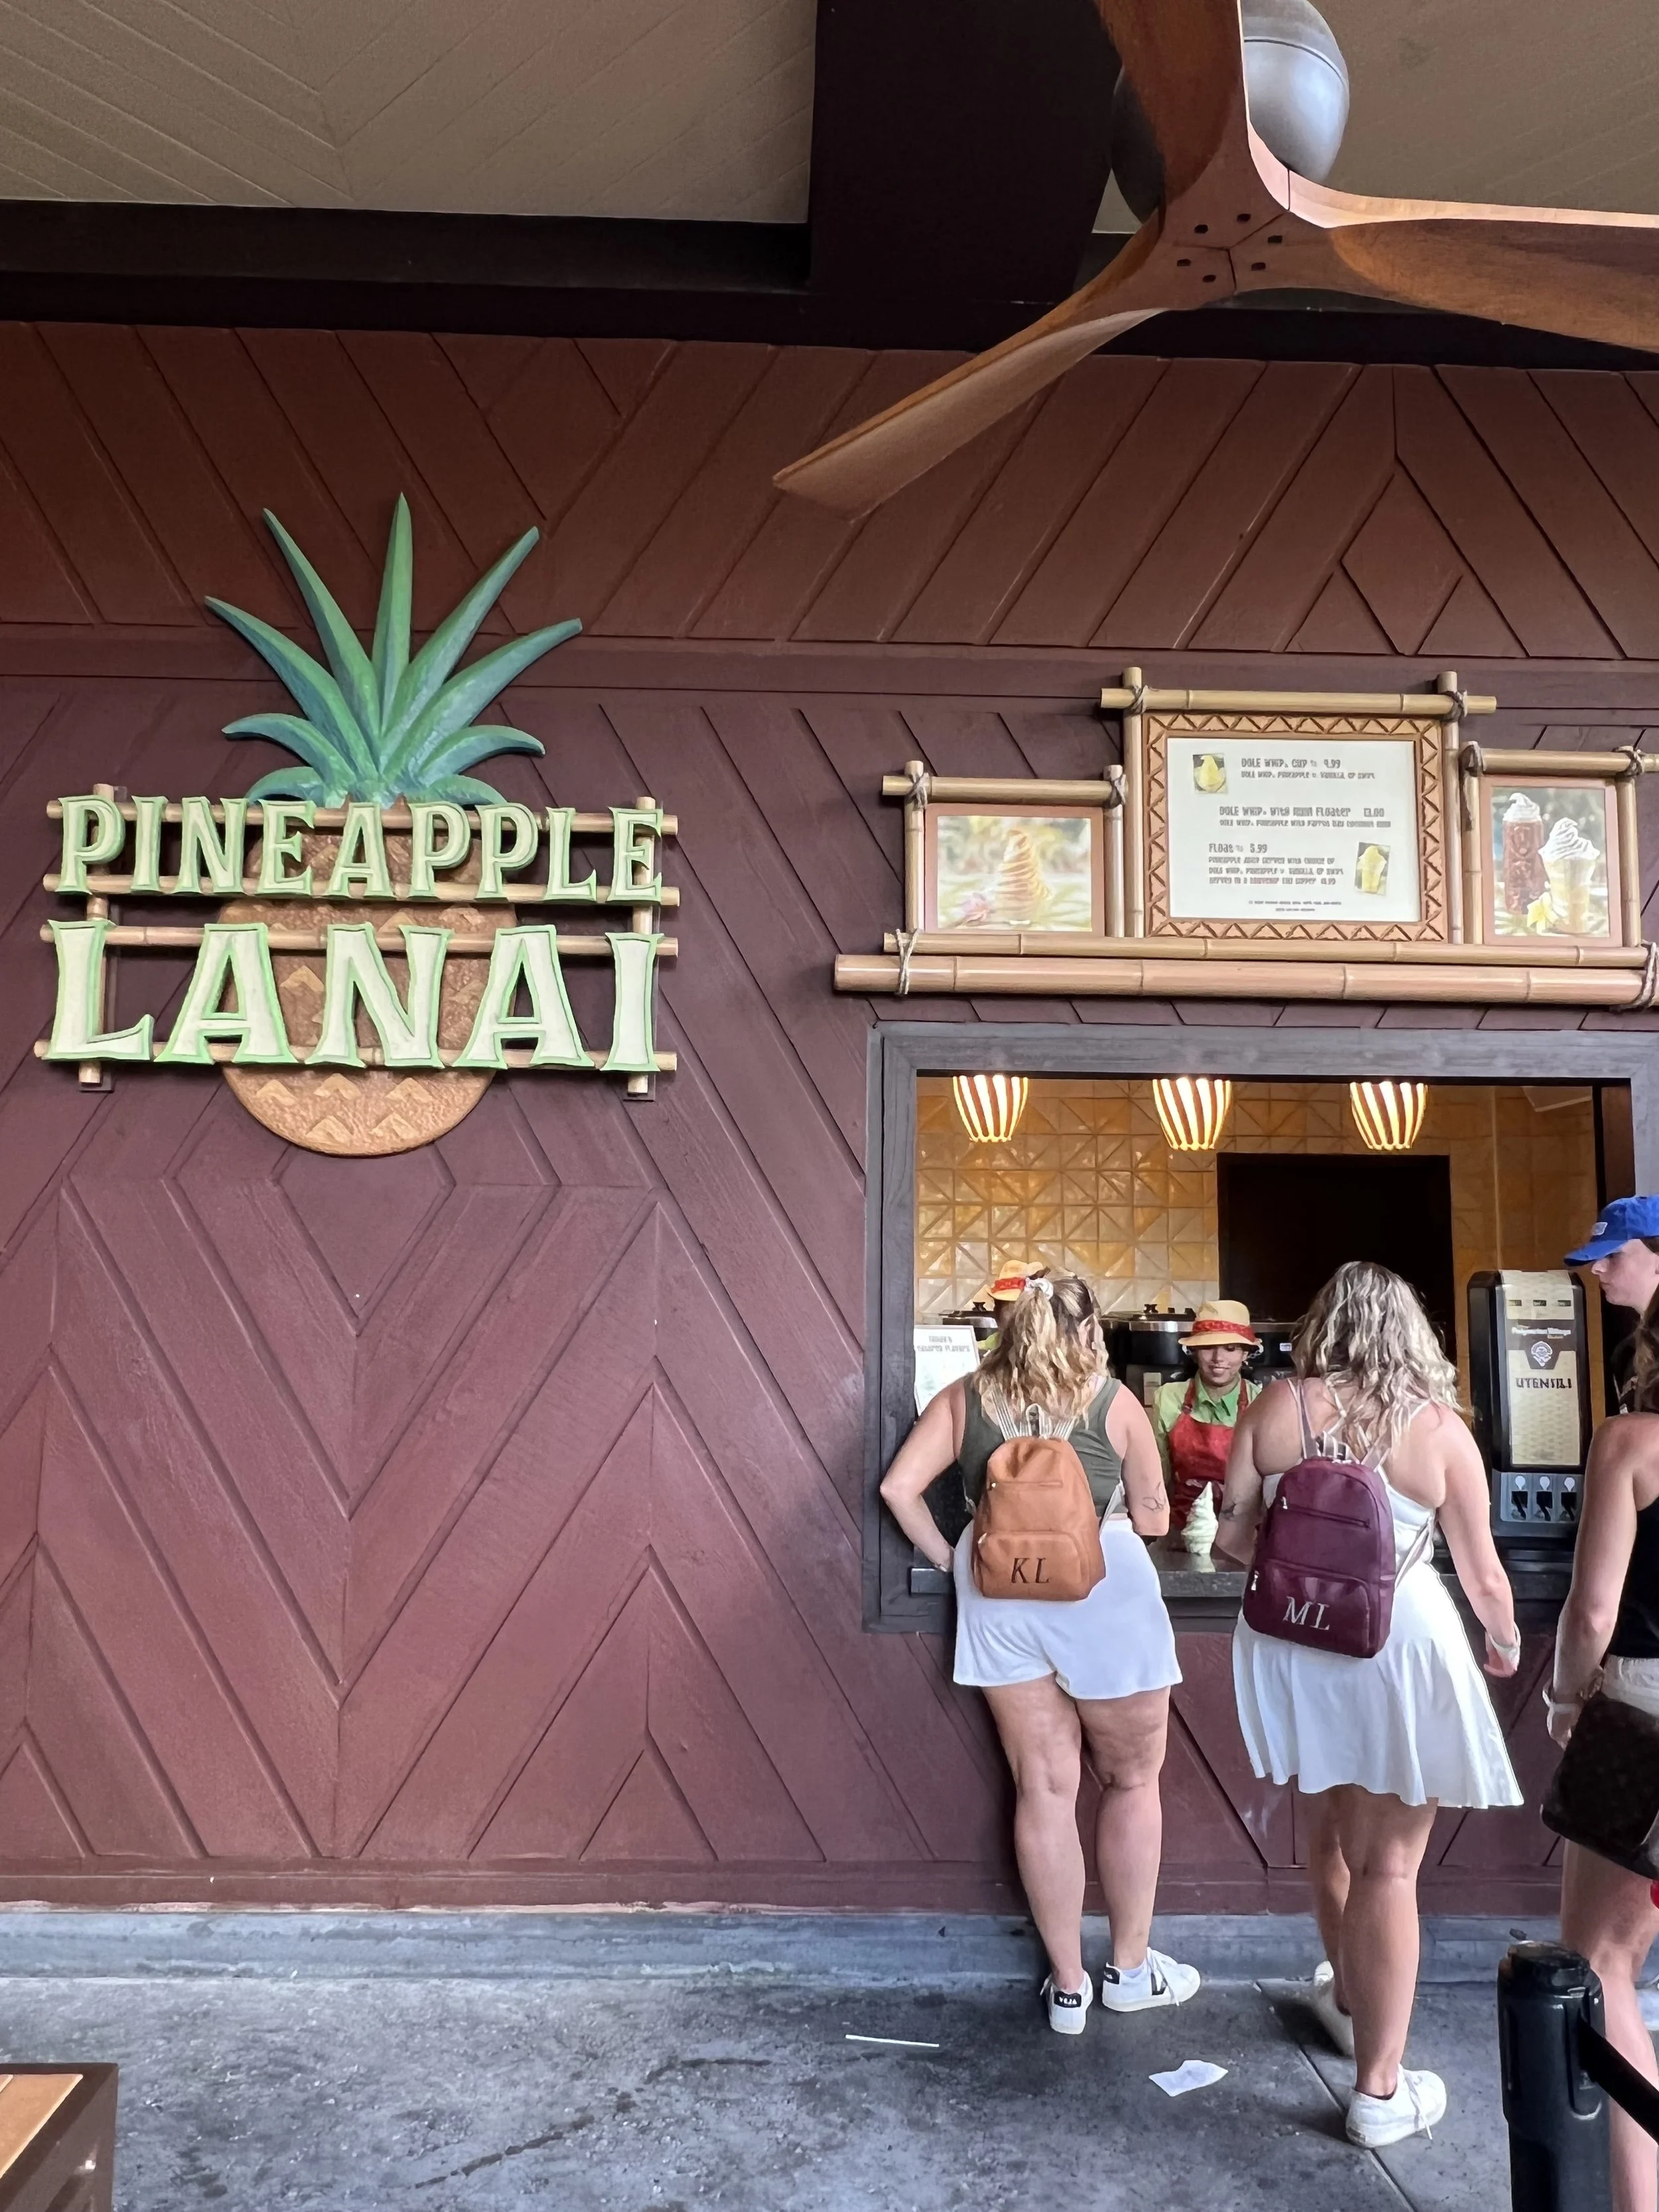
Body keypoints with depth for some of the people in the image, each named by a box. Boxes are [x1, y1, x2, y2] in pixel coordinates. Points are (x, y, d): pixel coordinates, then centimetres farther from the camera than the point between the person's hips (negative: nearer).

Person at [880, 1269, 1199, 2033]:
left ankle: (1066, 1986, 23)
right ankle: (1130, 1969, 30)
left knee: (1044, 1789, 13)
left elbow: (899, 1487, -2)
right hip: (1104, 1595, -2)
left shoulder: (965, 1397, 4)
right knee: (1132, 1781, 17)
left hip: (999, 1602, 3)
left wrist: (949, 1558, 10)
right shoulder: (1113, 1401, -1)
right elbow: (1152, 1517, 4)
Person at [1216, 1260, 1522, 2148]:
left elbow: (1231, 1537, -3)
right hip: (1400, 1652, -3)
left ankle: (1348, 1999, 47)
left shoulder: (1277, 1408, -6)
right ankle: (1379, 2089, 20)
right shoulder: (1439, 1428, -10)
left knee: (1332, 1827, 25)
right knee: (1389, 1865, 9)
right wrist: (1506, 1641, 19)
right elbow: (1483, 1576, -3)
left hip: (1294, 1648, 3)